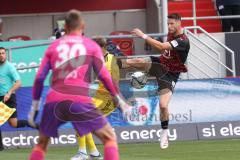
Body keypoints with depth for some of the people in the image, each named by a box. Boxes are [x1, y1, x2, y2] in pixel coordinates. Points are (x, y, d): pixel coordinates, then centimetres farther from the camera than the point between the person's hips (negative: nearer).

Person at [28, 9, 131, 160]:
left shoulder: (53, 46, 18)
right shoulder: (91, 46, 11)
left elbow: (39, 78, 13)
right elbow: (104, 76, 6)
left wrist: (35, 106, 20)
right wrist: (120, 100, 13)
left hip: (53, 102, 3)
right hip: (79, 101, -3)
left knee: (42, 142, 22)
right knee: (110, 137, 7)